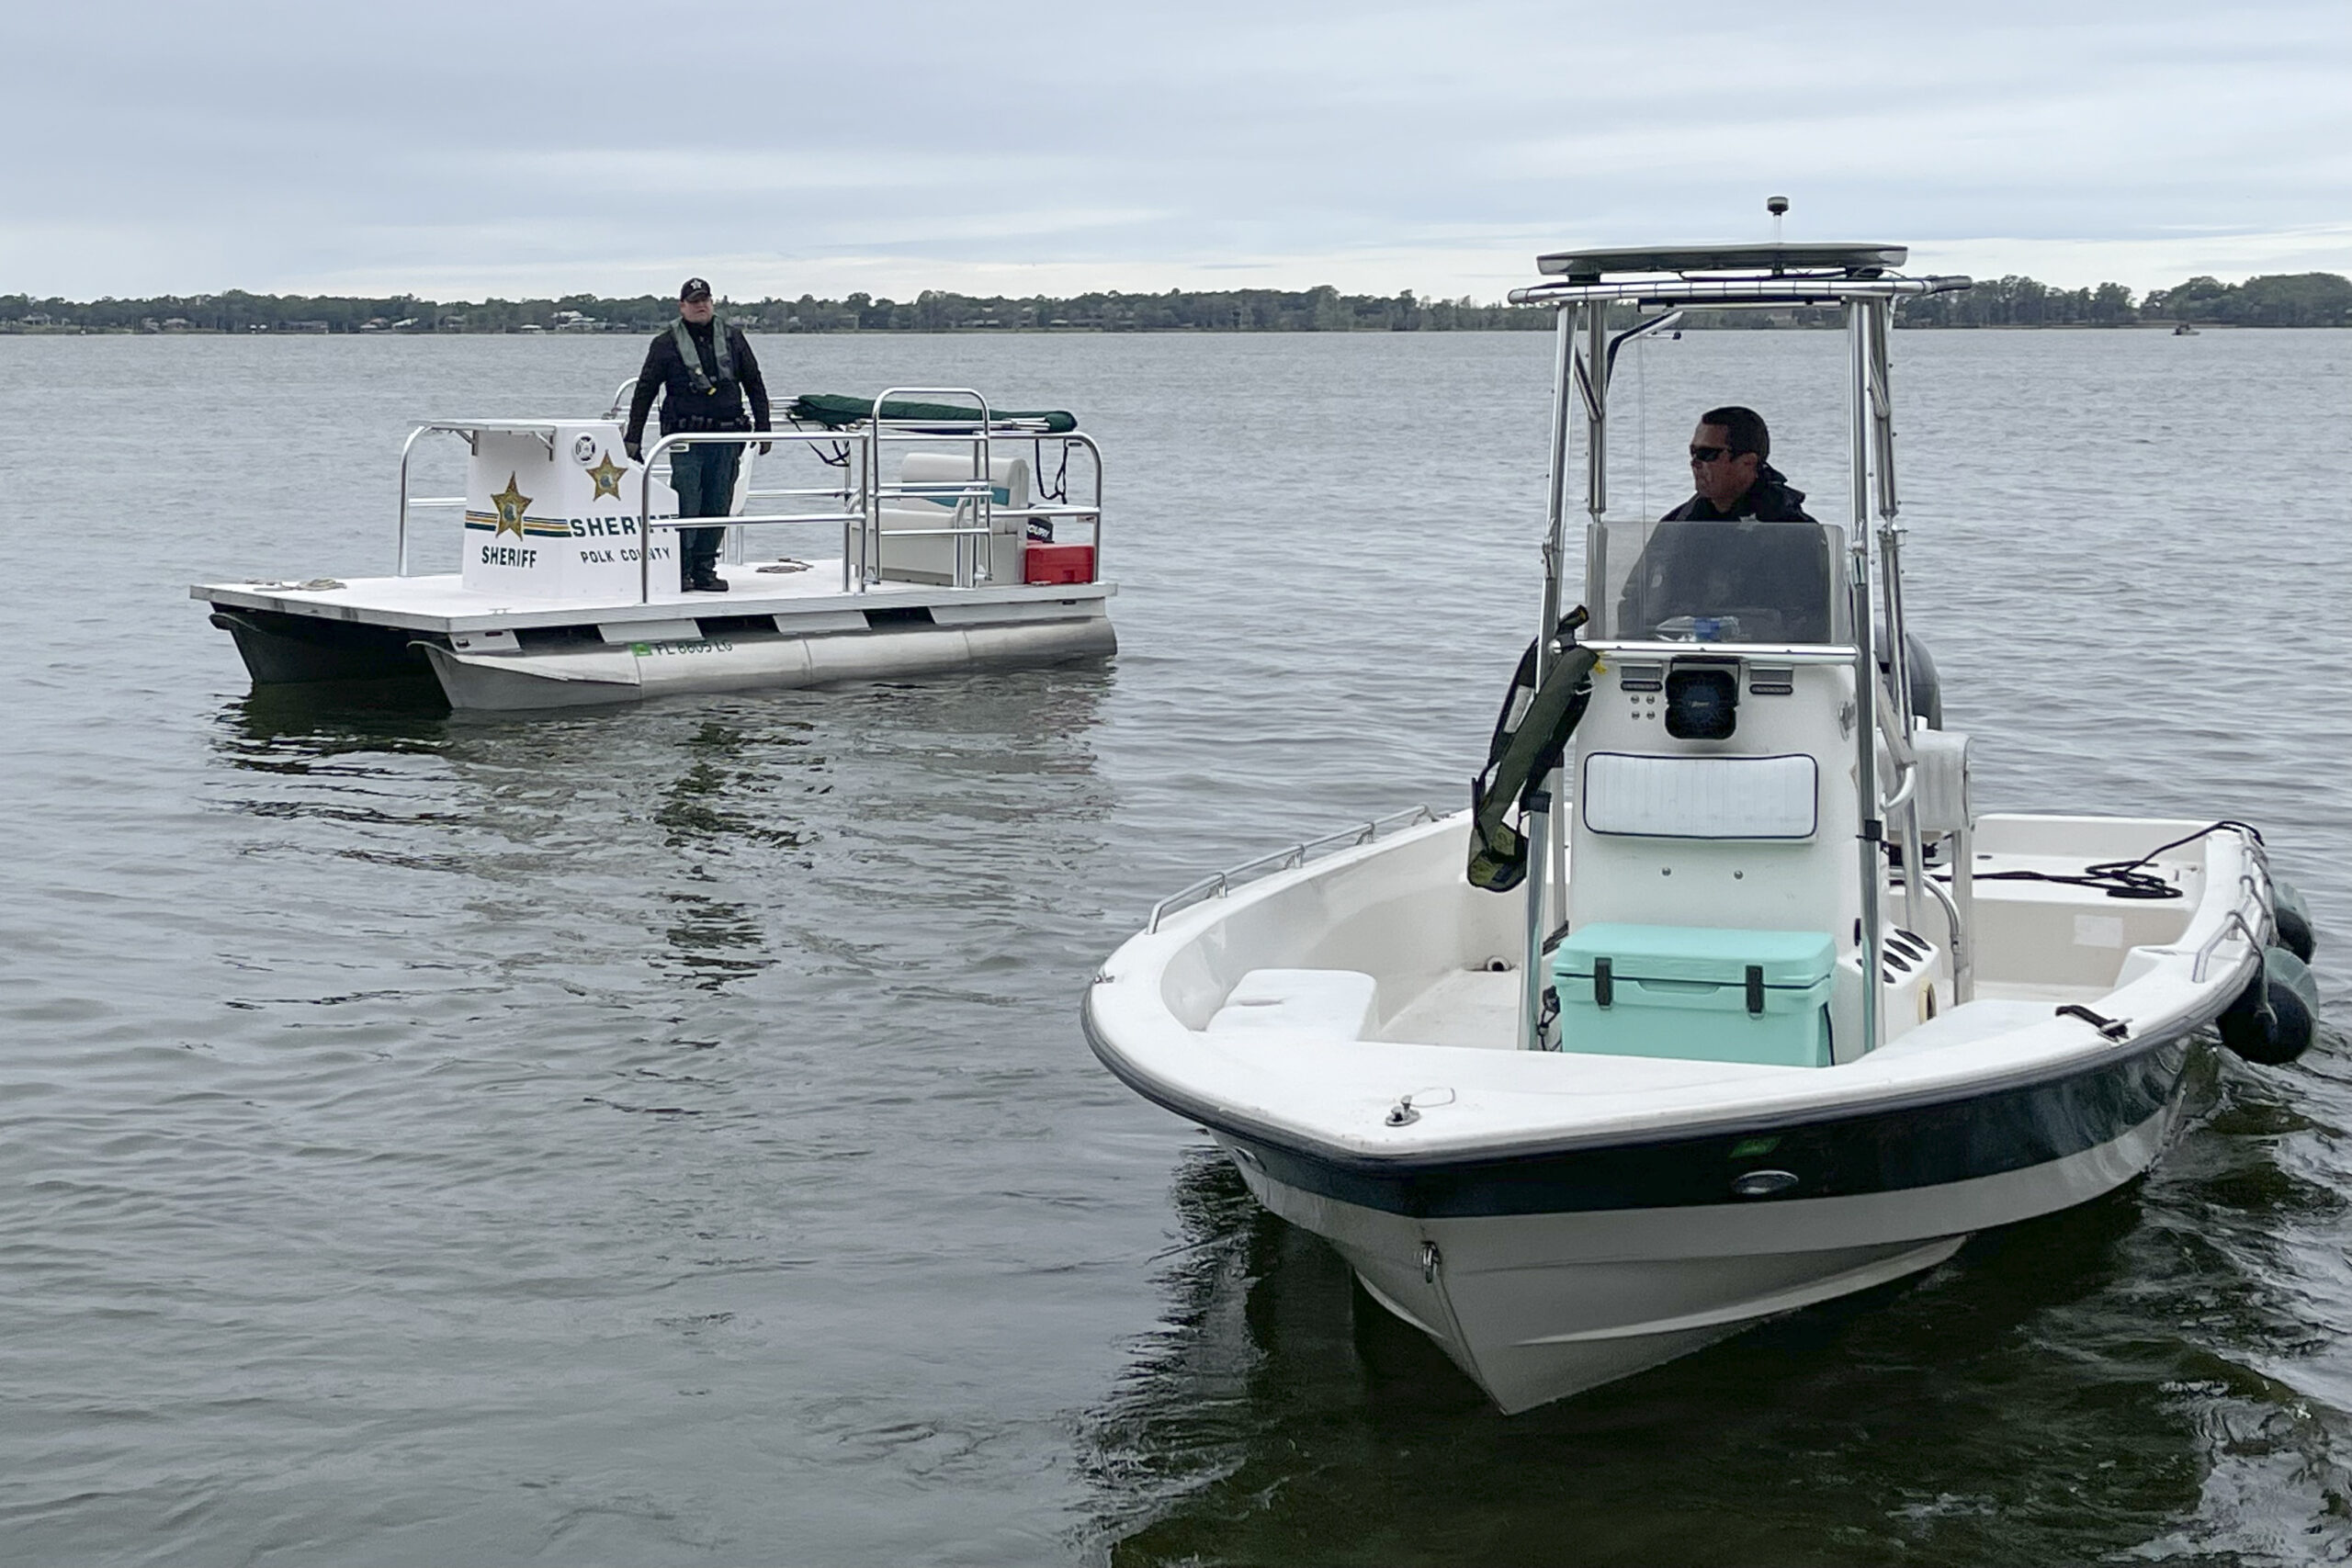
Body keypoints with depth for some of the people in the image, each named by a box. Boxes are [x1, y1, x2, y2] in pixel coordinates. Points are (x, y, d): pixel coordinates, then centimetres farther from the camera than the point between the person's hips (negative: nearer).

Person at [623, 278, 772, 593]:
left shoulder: (732, 339, 11)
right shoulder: (666, 344, 3)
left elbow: (755, 385, 16)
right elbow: (644, 392, 6)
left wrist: (763, 429, 10)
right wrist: (632, 439, 3)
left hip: (726, 437, 3)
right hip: (686, 439, -3)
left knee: (717, 508, 4)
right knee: (685, 507, -7)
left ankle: (704, 569, 12)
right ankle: (680, 572, 1)